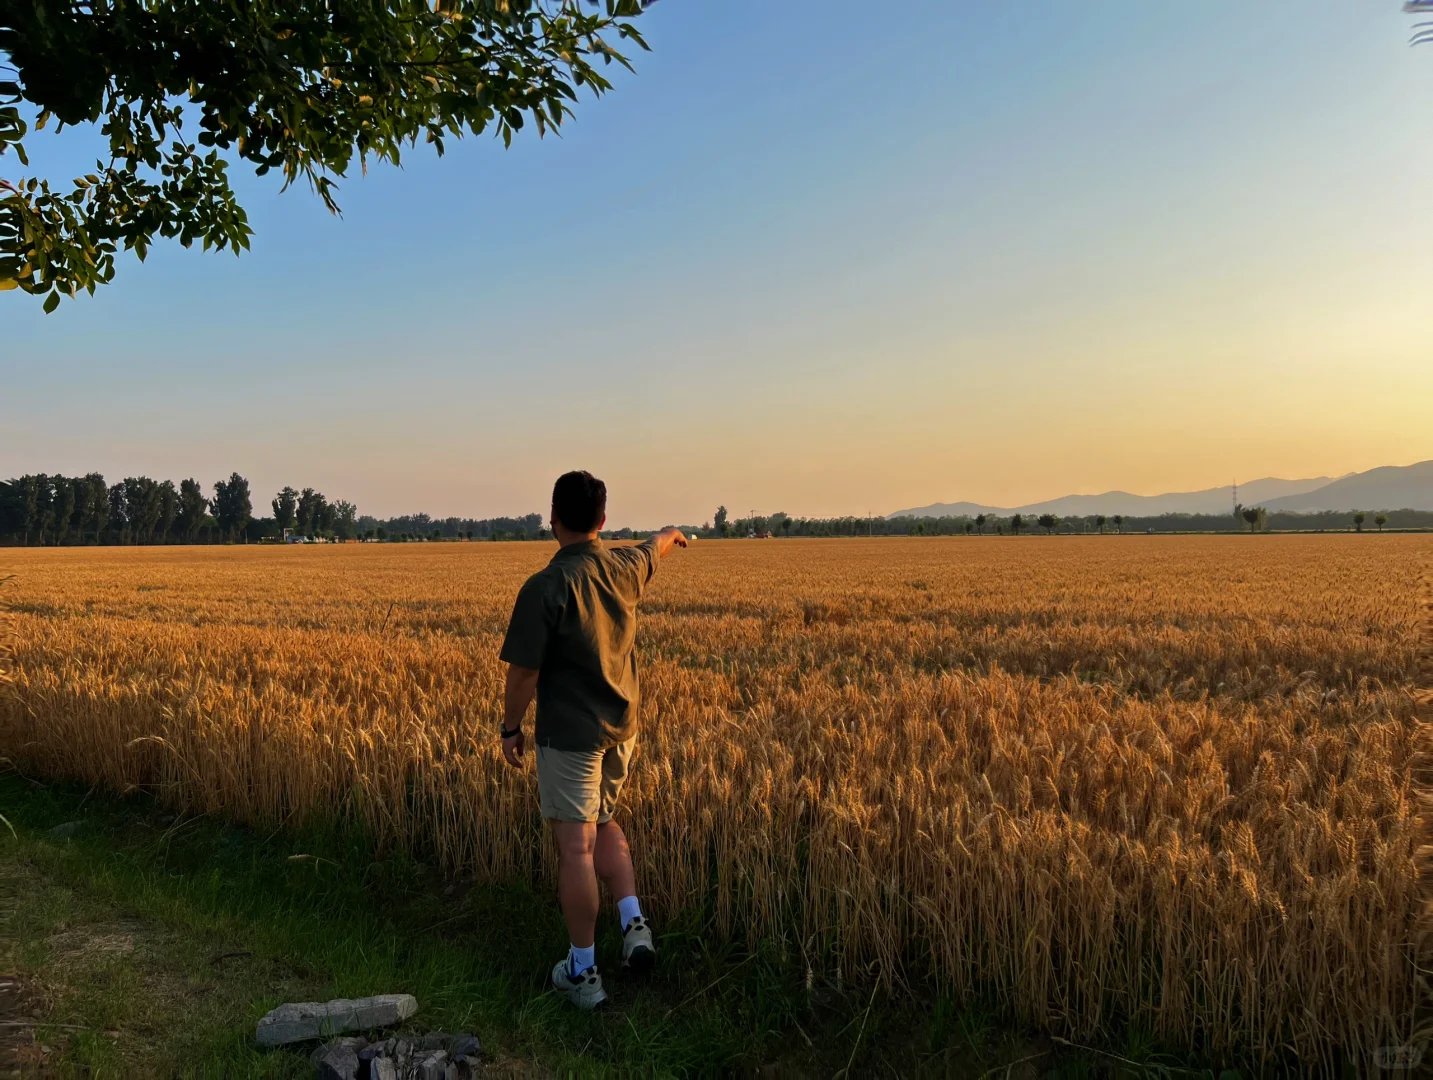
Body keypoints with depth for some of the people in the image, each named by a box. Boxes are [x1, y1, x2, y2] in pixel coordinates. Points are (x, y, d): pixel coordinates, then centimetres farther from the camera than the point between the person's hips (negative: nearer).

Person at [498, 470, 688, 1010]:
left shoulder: (545, 587, -20)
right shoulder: (625, 568, -3)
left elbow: (523, 673, -16)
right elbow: (656, 546, 22)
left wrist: (511, 728, 1)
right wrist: (673, 532, 45)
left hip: (568, 736, -6)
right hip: (620, 729, 6)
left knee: (576, 847, 2)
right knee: (603, 824, 25)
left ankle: (582, 972, 13)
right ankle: (634, 921, 12)